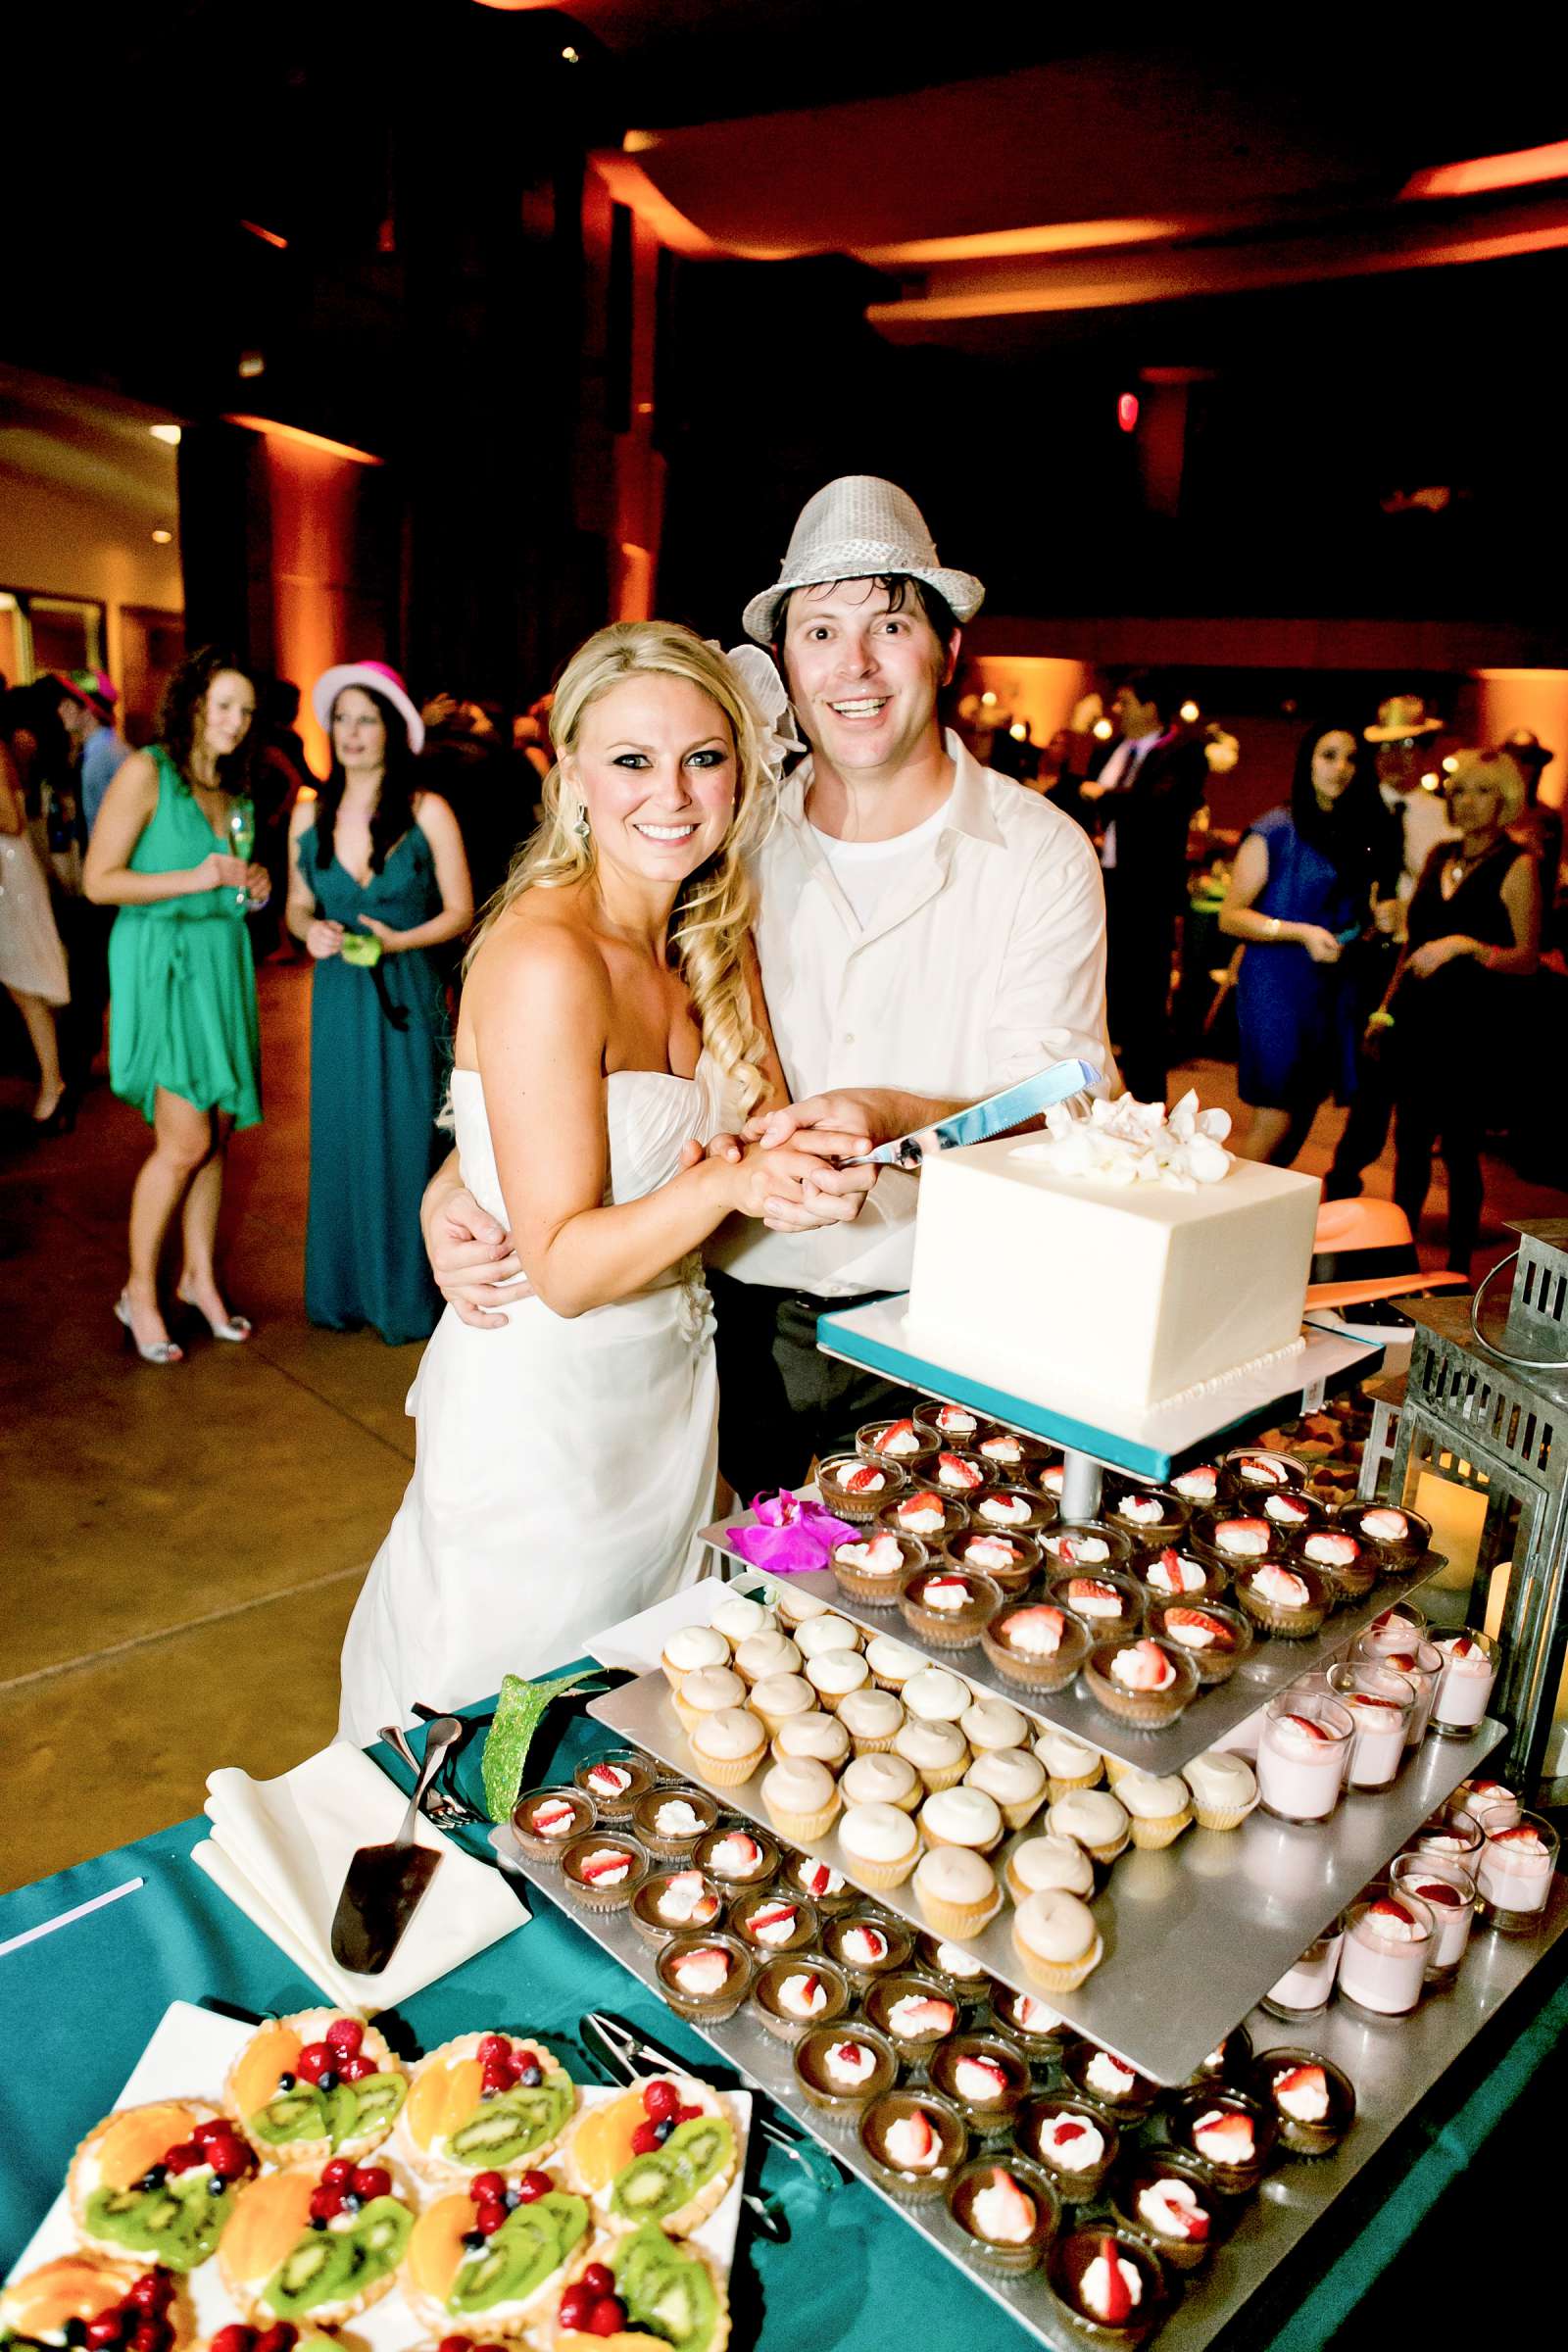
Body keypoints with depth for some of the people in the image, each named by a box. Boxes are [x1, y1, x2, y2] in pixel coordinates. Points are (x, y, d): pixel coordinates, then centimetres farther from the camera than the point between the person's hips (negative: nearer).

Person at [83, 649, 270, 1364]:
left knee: (216, 1134, 8)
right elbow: (99, 881, -13)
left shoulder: (233, 787, 13)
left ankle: (199, 1276, 22)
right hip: (160, 963, -7)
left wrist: (252, 888, 3)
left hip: (222, 963, 7)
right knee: (185, 1140, -9)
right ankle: (139, 1292, 8)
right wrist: (195, 879, -20)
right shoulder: (146, 772, -8)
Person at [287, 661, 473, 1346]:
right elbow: (297, 908, 12)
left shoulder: (428, 812, -7)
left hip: (407, 996, -3)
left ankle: (404, 1291, 20)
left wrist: (397, 940, -19)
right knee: (339, 1140, 10)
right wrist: (311, 931, -11)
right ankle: (343, 1287, 26)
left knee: (403, 1141, 4)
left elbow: (460, 912, -3)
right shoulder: (309, 815, 3)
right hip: (338, 996, 3)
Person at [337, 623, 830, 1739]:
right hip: (543, 1403, -7)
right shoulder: (546, 958, -24)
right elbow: (566, 1267, -24)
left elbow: (766, 1128, 4)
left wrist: (799, 1149, -18)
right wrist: (729, 1183, -38)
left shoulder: (708, 941, 1)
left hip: (670, 1385, 8)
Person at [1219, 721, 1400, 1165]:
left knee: (1301, 1120, 10)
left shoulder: (1360, 836, 12)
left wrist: (1376, 921, 2)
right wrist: (1302, 932, -20)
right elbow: (1230, 916, -10)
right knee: (1275, 1121, -8)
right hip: (1277, 986, -6)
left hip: (1335, 992, 6)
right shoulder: (1275, 832, -6)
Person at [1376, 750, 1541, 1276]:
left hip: (1470, 1025, -5)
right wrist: (1387, 1004, 18)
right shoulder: (1440, 856, 13)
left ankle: (1458, 1268, 9)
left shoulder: (1517, 866, -4)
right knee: (1410, 1139, 10)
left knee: (1458, 1146, -2)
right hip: (1414, 1019, 5)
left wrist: (1467, 946, -24)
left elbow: (1527, 958, -9)